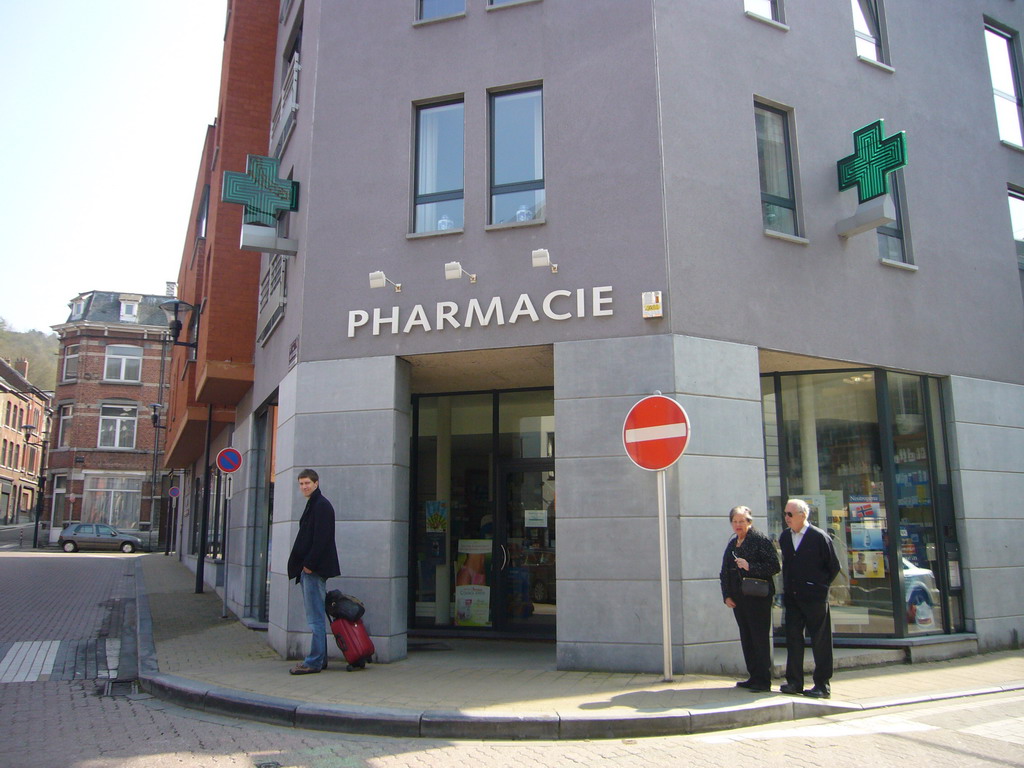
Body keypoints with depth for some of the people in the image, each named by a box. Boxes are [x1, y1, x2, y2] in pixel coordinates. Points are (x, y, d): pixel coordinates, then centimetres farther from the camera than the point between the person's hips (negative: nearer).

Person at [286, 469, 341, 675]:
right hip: (308, 568, 10)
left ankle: (315, 661, -2)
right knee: (315, 616, 13)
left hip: (315, 569, -10)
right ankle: (320, 658, 19)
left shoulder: (321, 505, -10)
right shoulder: (312, 505, 20)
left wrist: (310, 564, -20)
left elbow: (321, 538, -19)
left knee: (316, 617, -6)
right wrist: (302, 565, 16)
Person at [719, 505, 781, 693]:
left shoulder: (761, 540, -6)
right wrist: (726, 595, 8)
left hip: (758, 597, -7)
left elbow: (774, 566, -11)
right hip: (738, 598, 7)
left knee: (760, 638, -3)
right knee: (746, 639, 11)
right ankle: (753, 677, 20)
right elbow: (725, 571, 16)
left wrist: (750, 567, -21)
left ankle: (763, 680, 3)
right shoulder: (732, 543, 14)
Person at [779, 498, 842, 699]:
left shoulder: (819, 537, -9)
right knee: (793, 639, 7)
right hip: (792, 598, 5)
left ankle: (822, 685, 11)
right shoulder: (784, 537, 8)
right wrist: (787, 588, 13)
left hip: (815, 598, -5)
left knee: (820, 641, 3)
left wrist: (821, 586, 2)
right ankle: (794, 682, 16)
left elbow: (834, 567, -2)